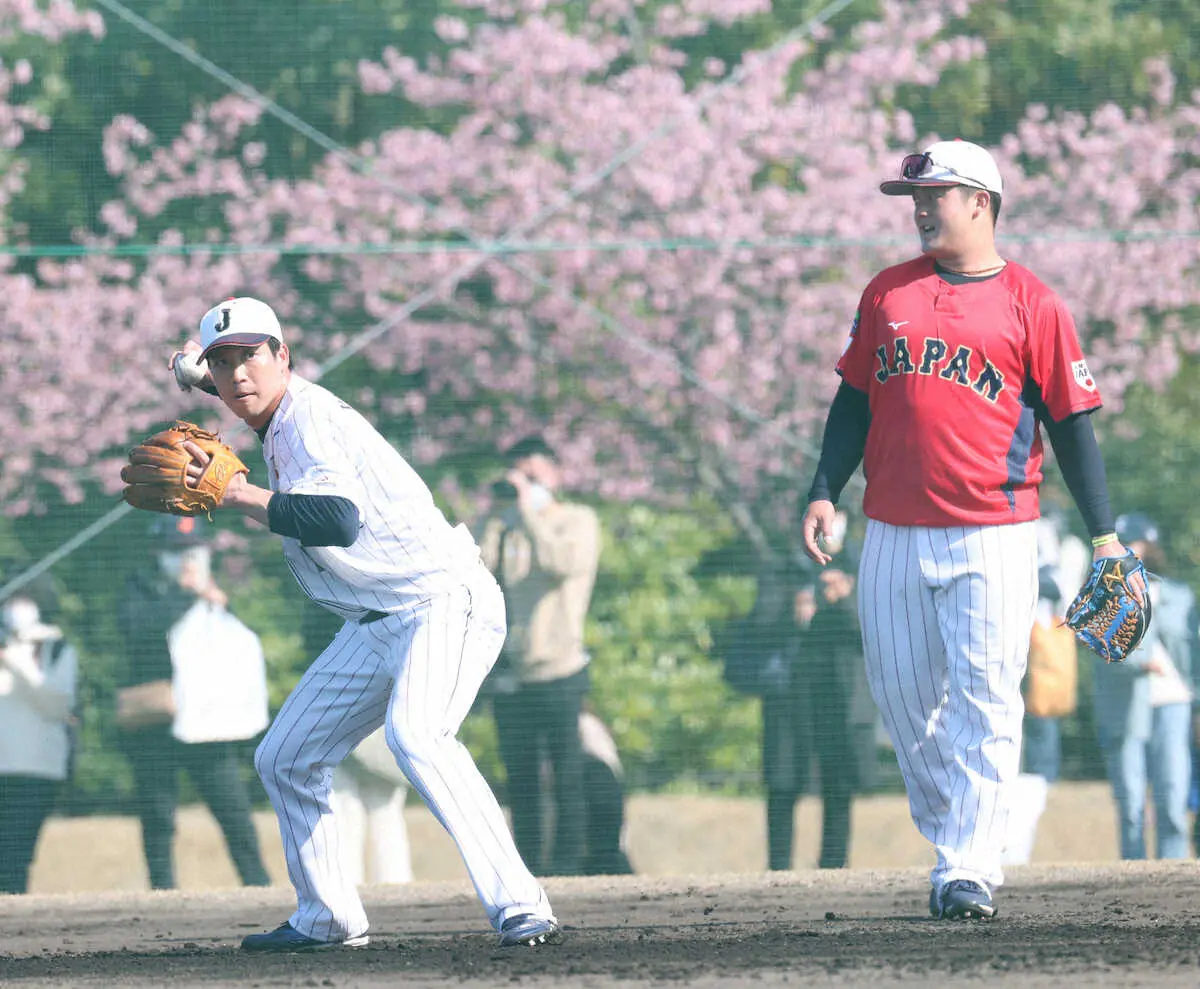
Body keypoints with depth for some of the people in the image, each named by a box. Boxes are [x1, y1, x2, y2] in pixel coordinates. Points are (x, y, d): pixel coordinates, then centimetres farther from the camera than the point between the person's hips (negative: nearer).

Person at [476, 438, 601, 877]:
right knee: (520, 780, 6)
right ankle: (527, 863, 10)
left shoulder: (577, 521, 3)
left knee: (566, 778, -4)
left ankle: (565, 864, -2)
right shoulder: (503, 525, 13)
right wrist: (497, 520, -5)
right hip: (509, 673, 4)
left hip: (558, 671, -4)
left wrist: (530, 513, -14)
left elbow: (566, 562, -18)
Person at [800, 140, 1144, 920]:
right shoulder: (888, 293, 13)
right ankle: (955, 846, 21)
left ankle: (968, 871, -10)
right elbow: (856, 400, 17)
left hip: (992, 539, -4)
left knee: (985, 698, -10)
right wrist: (825, 492, 5)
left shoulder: (1031, 304, 1)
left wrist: (1104, 534, -2)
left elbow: (1072, 422, 1)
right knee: (902, 697, 6)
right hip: (893, 534, 4)